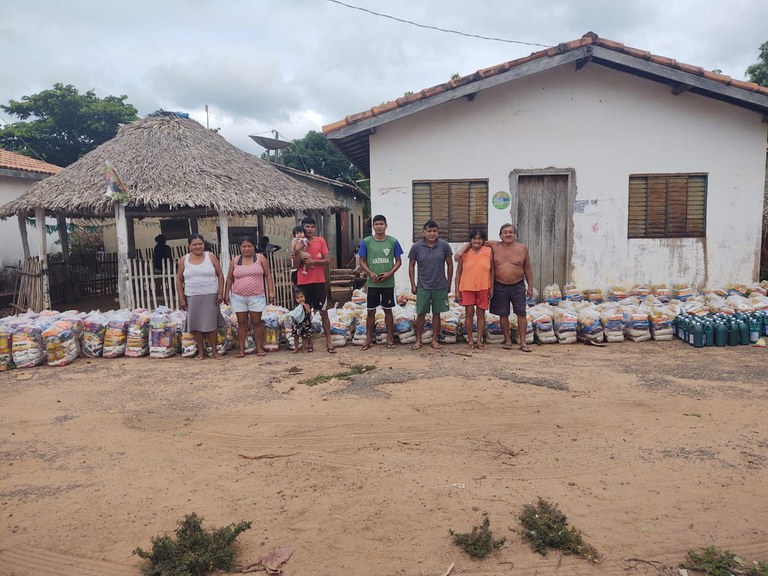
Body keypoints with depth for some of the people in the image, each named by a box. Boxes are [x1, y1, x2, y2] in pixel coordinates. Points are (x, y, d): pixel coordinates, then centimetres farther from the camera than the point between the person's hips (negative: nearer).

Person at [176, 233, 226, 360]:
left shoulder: (211, 257, 2)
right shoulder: (184, 260, 5)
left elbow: (220, 275, 2)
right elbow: (179, 280, 8)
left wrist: (221, 292, -7)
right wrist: (181, 298, 2)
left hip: (210, 296, -2)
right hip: (192, 297, 2)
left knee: (211, 324, -2)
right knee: (196, 325, 5)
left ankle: (214, 350, 9)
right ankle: (201, 351, 16)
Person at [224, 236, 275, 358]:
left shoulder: (260, 258, 1)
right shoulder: (235, 261, 6)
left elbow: (268, 276, 1)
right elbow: (229, 278, 11)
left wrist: (271, 291, -5)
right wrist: (226, 293, 6)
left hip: (256, 297, -1)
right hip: (238, 297, 2)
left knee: (256, 322, 3)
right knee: (242, 323, 5)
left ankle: (259, 348, 10)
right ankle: (241, 348, 10)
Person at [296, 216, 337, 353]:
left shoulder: (321, 241, 4)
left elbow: (328, 261, -2)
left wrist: (313, 261, -15)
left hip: (319, 281, 0)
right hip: (303, 282, 0)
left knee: (323, 312, 1)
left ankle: (328, 341, 5)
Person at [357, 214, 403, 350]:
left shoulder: (393, 241, -1)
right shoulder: (366, 241, -1)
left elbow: (398, 261, 3)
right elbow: (362, 261, 3)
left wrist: (390, 273, -13)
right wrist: (370, 273, -13)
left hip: (388, 283, 0)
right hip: (372, 283, 0)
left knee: (388, 310, 9)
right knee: (371, 311, 7)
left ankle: (390, 338, 20)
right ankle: (369, 338, 17)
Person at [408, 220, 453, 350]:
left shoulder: (444, 245, -6)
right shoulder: (416, 247, -7)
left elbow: (450, 265, 3)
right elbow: (411, 266, 2)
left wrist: (448, 283, 5)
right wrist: (413, 285, 0)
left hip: (440, 287, 1)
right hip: (423, 287, -1)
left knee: (436, 313, 10)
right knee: (421, 314, 5)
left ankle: (435, 339, 22)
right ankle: (418, 340, 18)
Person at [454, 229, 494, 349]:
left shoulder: (488, 251, 1)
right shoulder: (464, 253, 0)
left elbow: (491, 270, 6)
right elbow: (458, 272, 4)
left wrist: (491, 288, 2)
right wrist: (457, 290, 0)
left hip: (483, 288, 1)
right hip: (467, 287, -1)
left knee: (481, 314, 6)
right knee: (469, 313, 1)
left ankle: (479, 340, 16)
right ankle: (470, 339, 12)